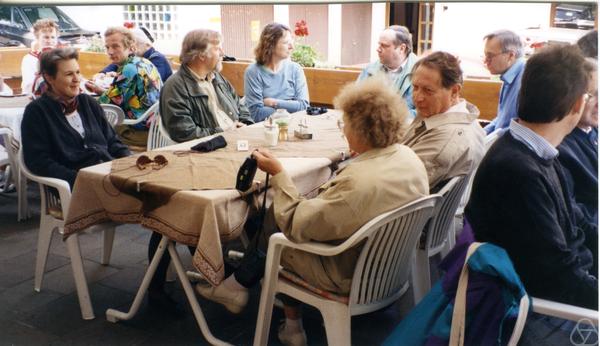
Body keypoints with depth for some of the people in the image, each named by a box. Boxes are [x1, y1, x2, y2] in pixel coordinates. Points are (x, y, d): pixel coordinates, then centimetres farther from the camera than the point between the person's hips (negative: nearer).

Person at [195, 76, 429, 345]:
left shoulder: (357, 182, -35)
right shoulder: (409, 157, -9)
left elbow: (295, 225, -24)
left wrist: (277, 173, -15)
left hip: (349, 279, -8)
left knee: (272, 224, 7)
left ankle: (238, 286, 31)